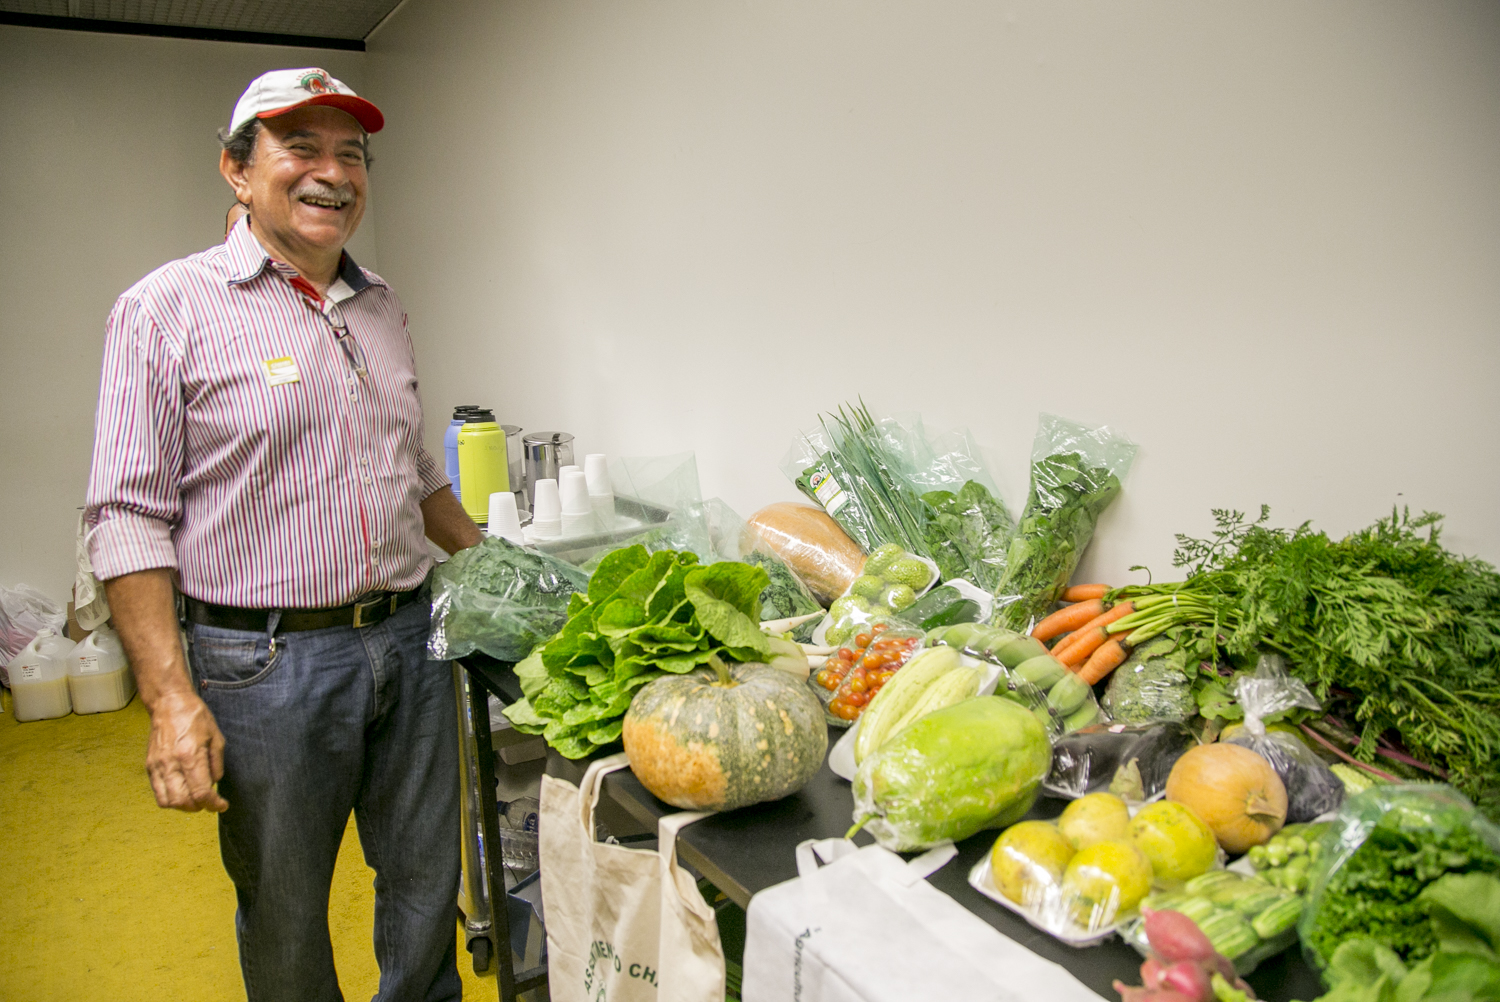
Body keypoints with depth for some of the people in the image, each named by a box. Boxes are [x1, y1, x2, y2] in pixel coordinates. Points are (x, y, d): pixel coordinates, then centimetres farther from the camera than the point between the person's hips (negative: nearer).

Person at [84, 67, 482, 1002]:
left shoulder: (383, 308, 11)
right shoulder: (168, 309, -7)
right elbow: (131, 520, -11)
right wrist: (173, 700, -17)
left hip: (410, 641, 5)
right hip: (268, 662, -5)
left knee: (428, 885, 16)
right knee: (285, 913, 13)